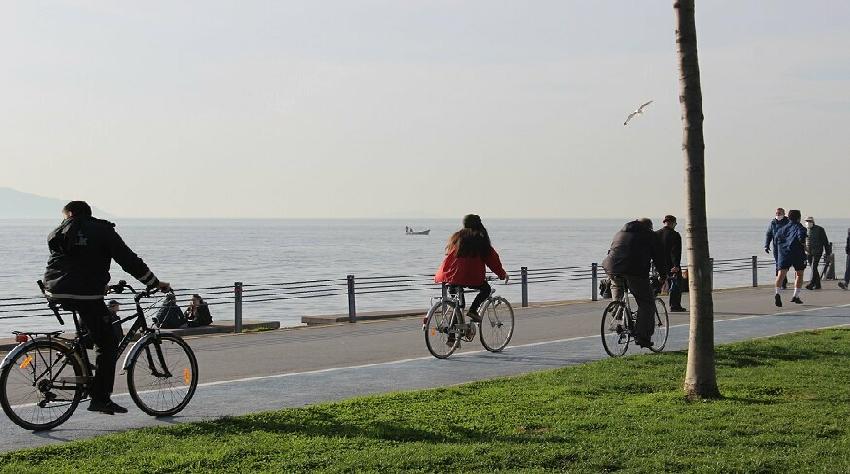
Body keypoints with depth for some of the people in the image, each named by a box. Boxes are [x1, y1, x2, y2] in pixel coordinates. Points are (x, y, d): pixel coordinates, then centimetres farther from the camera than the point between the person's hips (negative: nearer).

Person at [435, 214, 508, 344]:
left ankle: (451, 337, 9)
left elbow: (449, 255, 22)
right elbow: (492, 257, 7)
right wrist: (502, 274, 19)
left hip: (451, 276, 5)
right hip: (471, 276, -5)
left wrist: (439, 275, 31)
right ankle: (472, 310, 1)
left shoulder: (456, 237, 16)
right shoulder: (480, 239, 3)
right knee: (486, 289, 23)